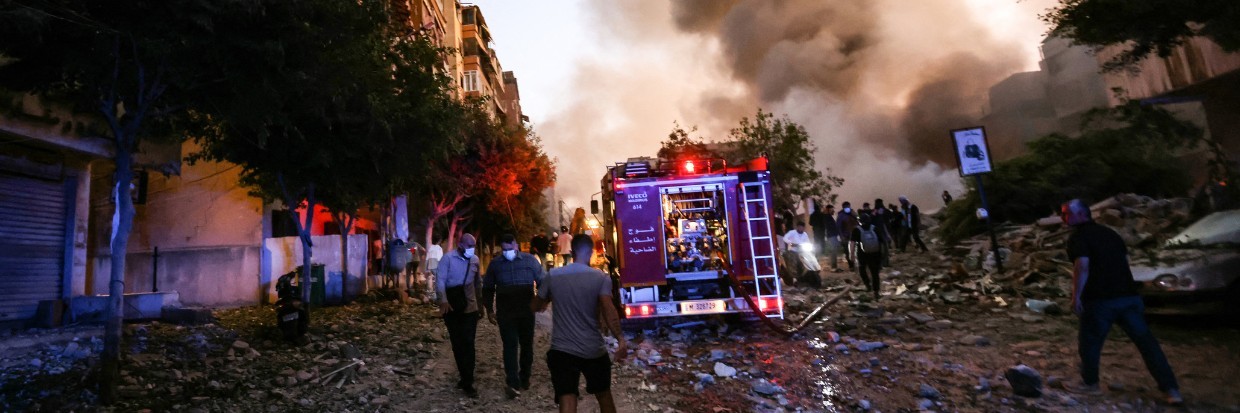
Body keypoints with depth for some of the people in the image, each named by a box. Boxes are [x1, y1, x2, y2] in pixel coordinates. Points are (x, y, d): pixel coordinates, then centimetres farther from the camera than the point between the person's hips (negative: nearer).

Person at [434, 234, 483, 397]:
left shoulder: (475, 260, 4)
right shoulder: (448, 258, -9)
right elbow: (440, 280, -16)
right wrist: (443, 300, -29)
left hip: (470, 307, 2)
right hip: (451, 307, -2)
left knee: (468, 344, -4)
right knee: (457, 343, 9)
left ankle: (467, 383, 0)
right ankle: (465, 377, 23)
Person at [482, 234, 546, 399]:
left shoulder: (530, 260, -2)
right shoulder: (494, 264, 1)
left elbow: (542, 281, 4)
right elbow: (488, 288, 10)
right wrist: (489, 310, 9)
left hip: (527, 311, 1)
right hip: (505, 313, -1)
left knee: (527, 345, 11)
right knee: (510, 346, -7)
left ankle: (524, 378, 29)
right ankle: (513, 384, -9)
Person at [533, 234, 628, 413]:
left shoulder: (553, 276, 1)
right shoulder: (601, 278, -6)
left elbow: (536, 307, 13)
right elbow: (608, 312, -20)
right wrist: (621, 339, -17)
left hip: (562, 350, 0)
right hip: (594, 350, 0)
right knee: (604, 395, 21)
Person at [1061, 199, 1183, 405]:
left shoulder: (1078, 237, -7)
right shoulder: (1109, 233, 16)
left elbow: (1082, 266, -17)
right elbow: (1124, 261, 21)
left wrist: (1076, 296, -14)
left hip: (1100, 301, -7)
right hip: (1128, 296, 7)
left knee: (1089, 341, 8)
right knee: (1146, 341, 10)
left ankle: (1089, 383, 19)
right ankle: (1171, 389, 9)